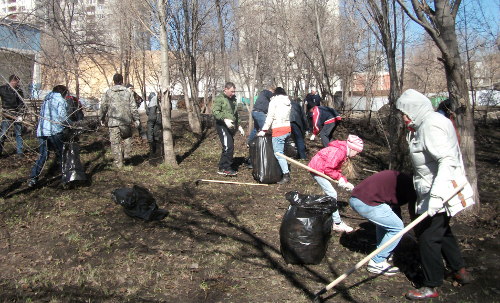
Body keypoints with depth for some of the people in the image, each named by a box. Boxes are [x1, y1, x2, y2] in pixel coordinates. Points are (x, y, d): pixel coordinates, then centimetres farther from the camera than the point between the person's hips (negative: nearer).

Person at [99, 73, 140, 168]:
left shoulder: (108, 92, 2)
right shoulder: (128, 92, 4)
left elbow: (103, 106, 5)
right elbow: (133, 107, 2)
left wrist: (101, 118, 17)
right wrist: (136, 119, 10)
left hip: (113, 121, -1)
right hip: (125, 121, 1)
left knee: (115, 142, 3)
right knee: (127, 137, 24)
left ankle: (118, 163, 4)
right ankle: (126, 154, 15)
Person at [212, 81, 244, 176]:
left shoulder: (233, 99, 21)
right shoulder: (219, 98, -6)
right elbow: (215, 111, -19)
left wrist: (238, 126, 26)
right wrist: (225, 119, -31)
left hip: (230, 127, 9)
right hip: (222, 126, -9)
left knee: (230, 147, 10)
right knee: (228, 147, -17)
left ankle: (223, 168, 18)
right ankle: (225, 168, -9)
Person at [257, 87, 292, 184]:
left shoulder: (274, 101, -1)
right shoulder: (288, 102, 17)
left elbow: (270, 117, -7)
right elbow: (287, 116, 10)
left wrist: (264, 130, -4)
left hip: (278, 129, -7)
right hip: (288, 128, 7)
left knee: (278, 152, -8)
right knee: (281, 151, 15)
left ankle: (286, 175, -13)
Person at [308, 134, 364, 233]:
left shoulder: (343, 152, 10)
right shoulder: (339, 151, -22)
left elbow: (337, 170, 13)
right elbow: (328, 169, -24)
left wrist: (345, 182, 3)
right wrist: (339, 178, -14)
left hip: (321, 169, 11)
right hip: (317, 169, -11)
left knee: (331, 194, 15)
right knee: (332, 194, -10)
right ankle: (337, 224, -5)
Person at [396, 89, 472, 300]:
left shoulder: (431, 126, -21)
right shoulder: (427, 124, 11)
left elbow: (448, 161, -32)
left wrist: (435, 195, -38)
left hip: (442, 192, -11)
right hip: (437, 190, 11)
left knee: (427, 236, -2)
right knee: (441, 230, 25)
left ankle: (431, 287, 12)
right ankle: (460, 271, 41)